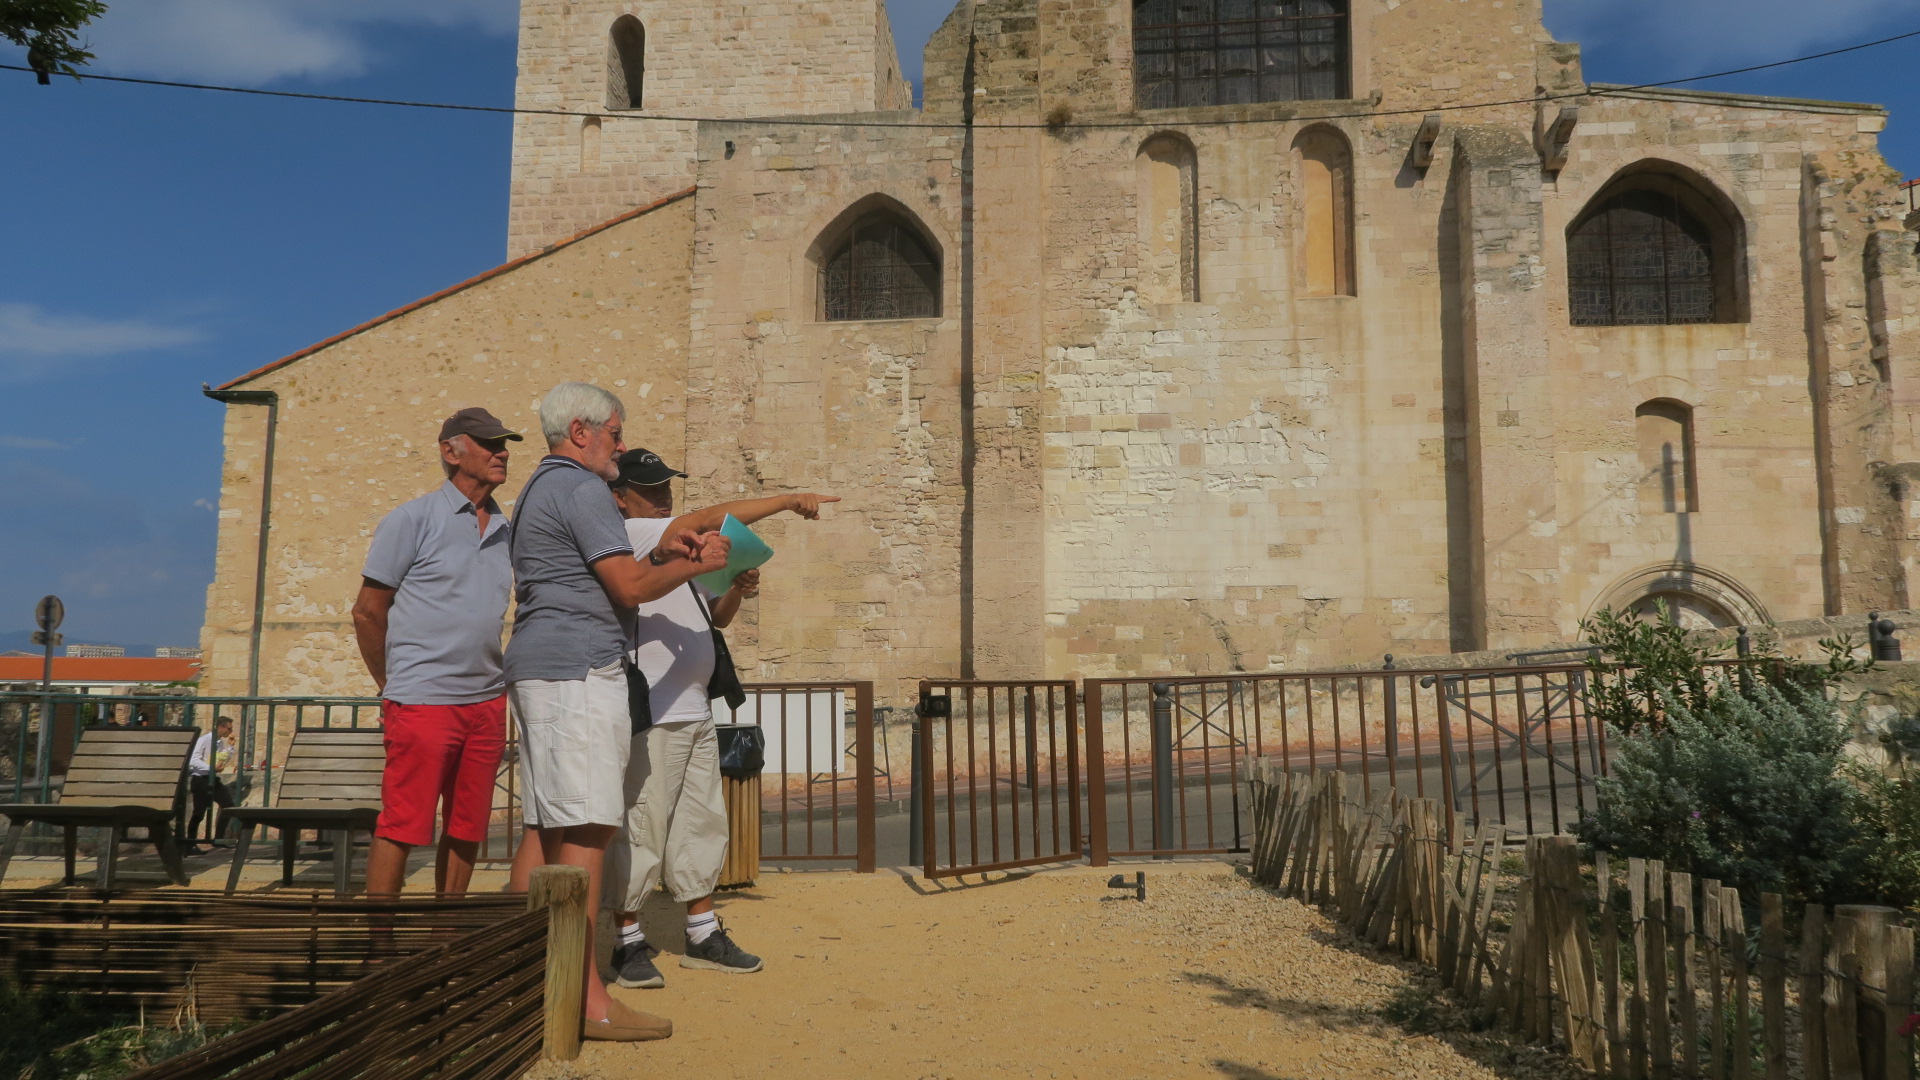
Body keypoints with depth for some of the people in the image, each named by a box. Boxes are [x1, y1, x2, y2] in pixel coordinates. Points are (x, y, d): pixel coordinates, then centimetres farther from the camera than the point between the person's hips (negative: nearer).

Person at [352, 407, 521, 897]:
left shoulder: (505, 530, 13)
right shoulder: (412, 519, -3)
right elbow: (367, 612, -1)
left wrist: (493, 686, 17)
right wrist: (393, 687, 5)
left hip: (487, 703, 6)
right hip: (422, 703, -6)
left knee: (466, 830, 10)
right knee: (401, 827, -4)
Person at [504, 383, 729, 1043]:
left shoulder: (538, 491, 24)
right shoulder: (581, 489, -8)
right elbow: (628, 588, -13)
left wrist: (657, 556, 15)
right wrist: (694, 566, 1)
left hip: (539, 669, 11)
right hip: (577, 669, -11)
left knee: (545, 828, 11)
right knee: (582, 832, -12)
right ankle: (586, 998, -11)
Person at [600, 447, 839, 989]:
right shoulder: (627, 536, -8)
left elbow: (715, 617, 25)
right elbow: (713, 517, -18)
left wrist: (737, 590, 2)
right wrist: (790, 500, -14)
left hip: (695, 712, 9)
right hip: (649, 716, -9)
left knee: (703, 824, 13)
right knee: (640, 828, -4)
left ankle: (702, 936, 22)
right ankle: (629, 941, 9)